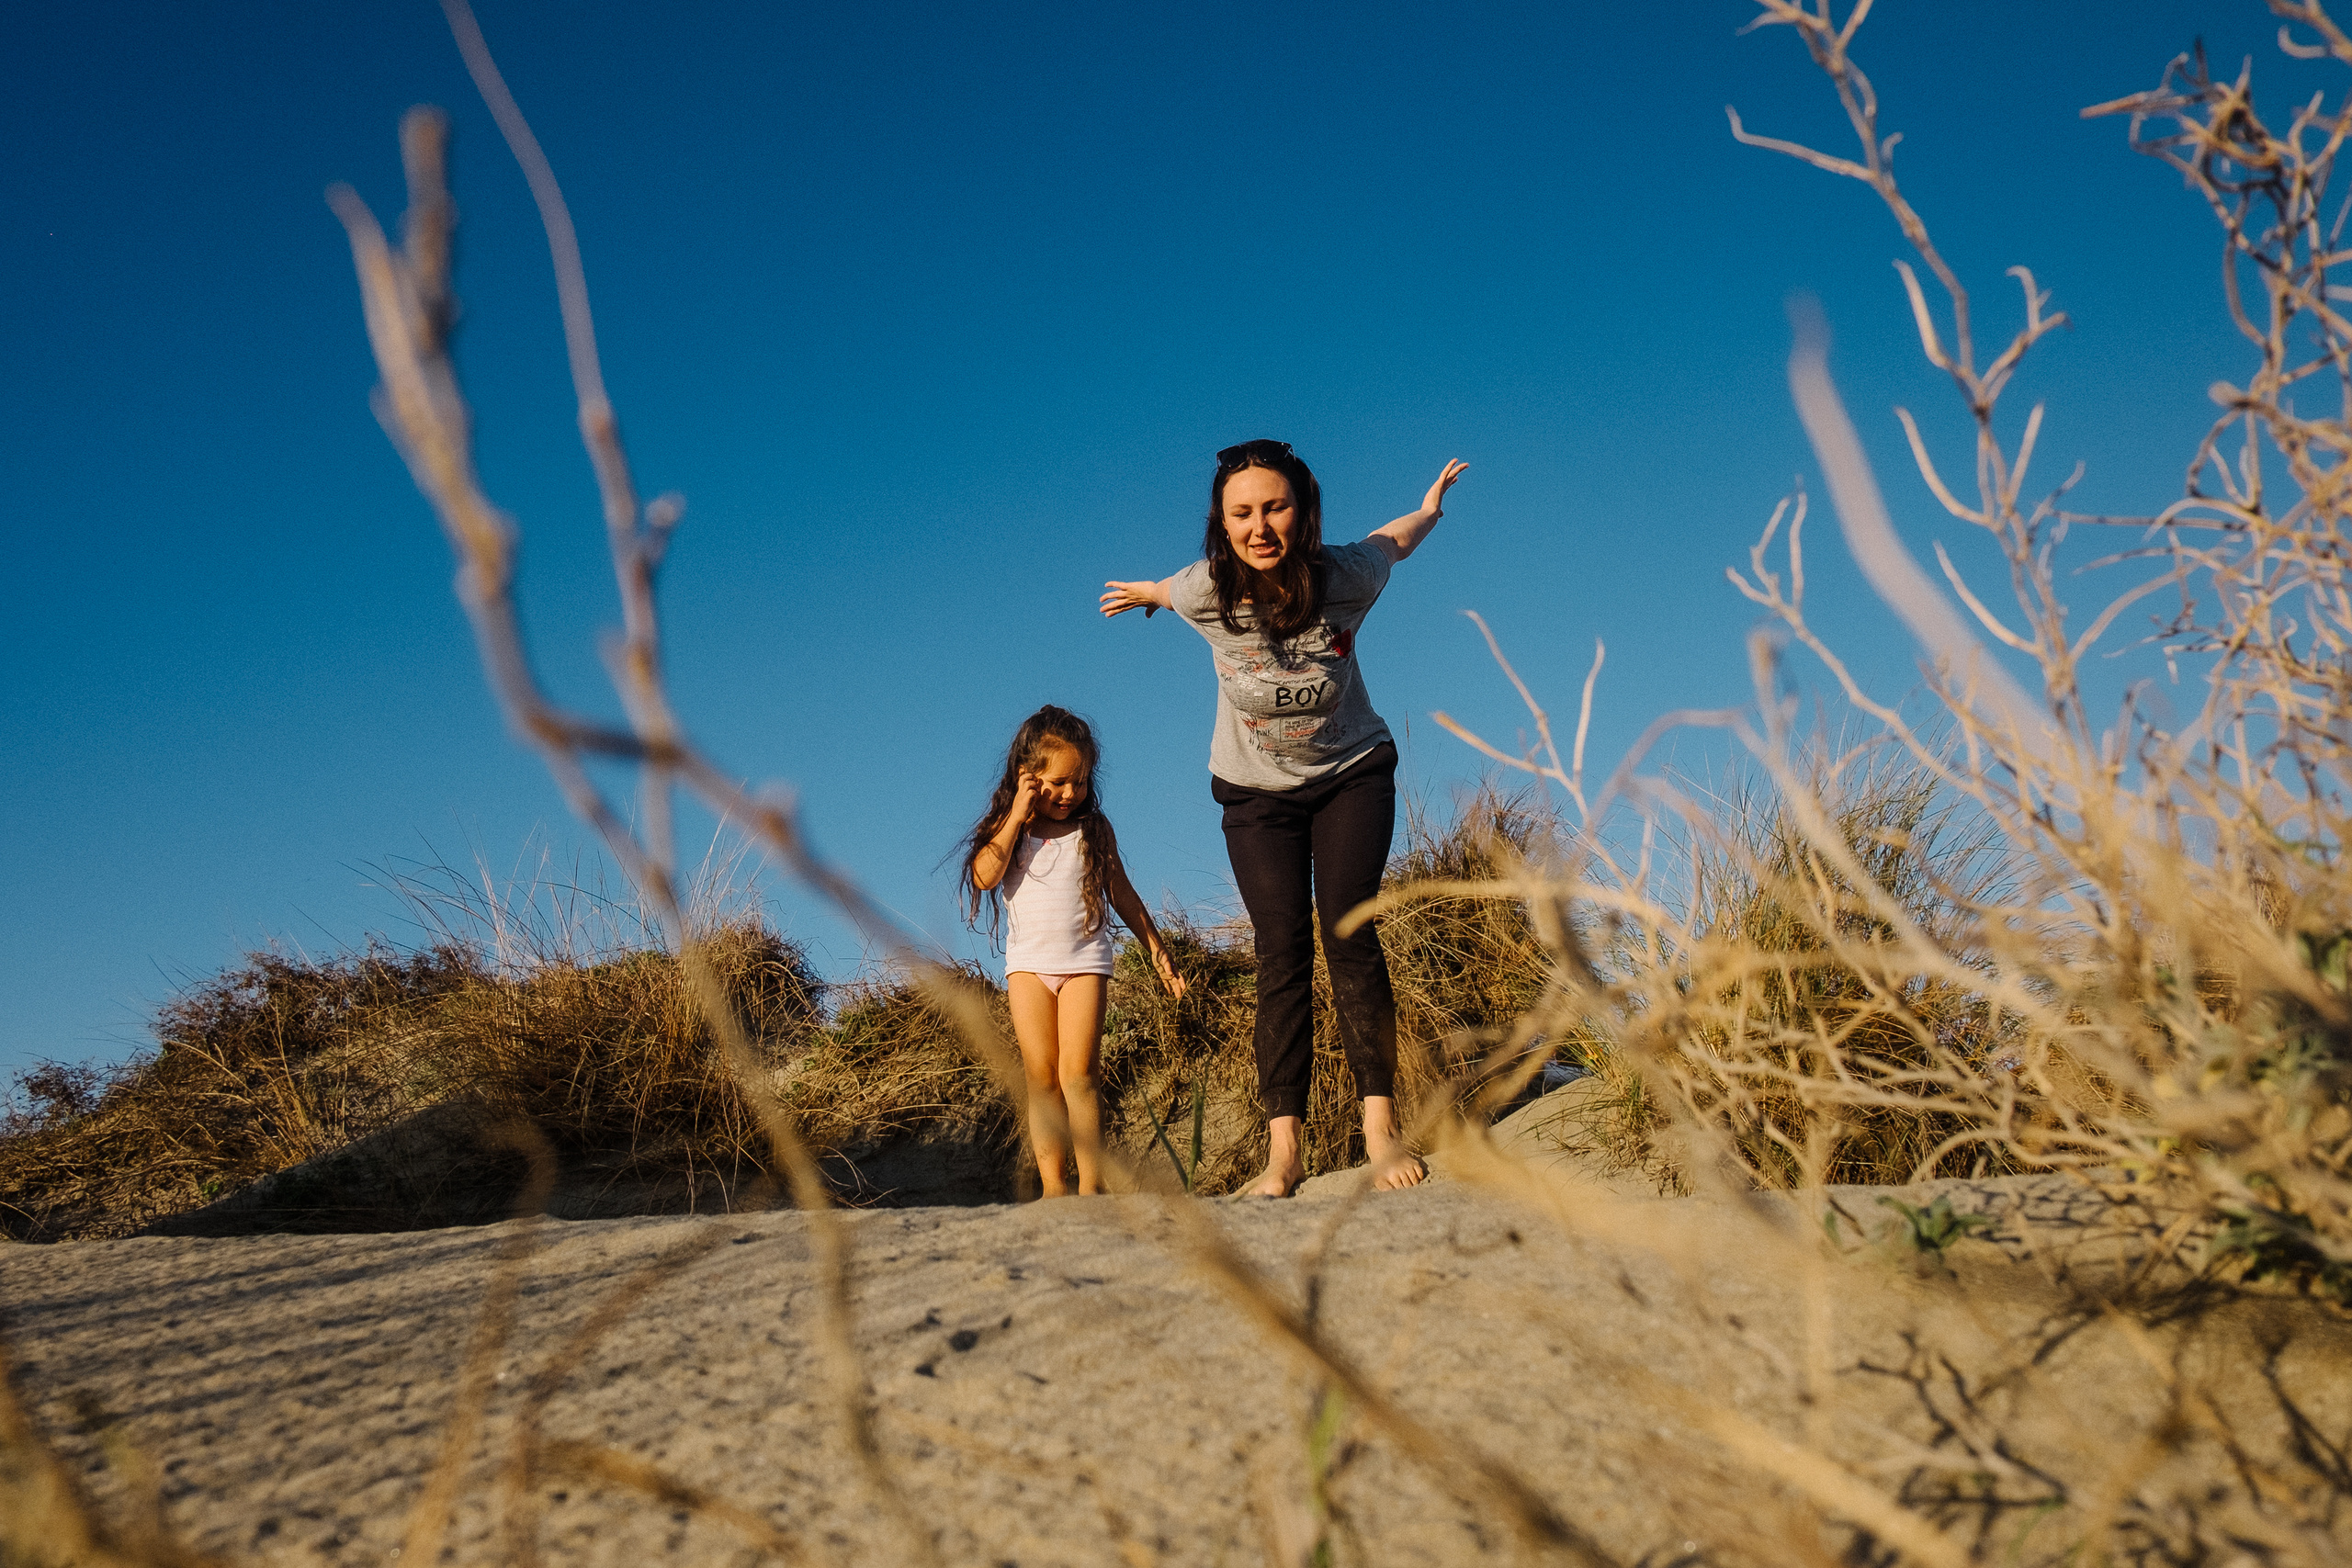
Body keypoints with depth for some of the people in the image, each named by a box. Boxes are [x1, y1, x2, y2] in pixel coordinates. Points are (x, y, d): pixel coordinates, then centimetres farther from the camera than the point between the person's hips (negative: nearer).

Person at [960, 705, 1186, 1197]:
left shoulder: (1094, 829, 6)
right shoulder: (1007, 829, 5)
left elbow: (1121, 892, 14)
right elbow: (985, 877, -12)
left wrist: (1157, 949, 15)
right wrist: (1018, 818, -13)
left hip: (1085, 960, -1)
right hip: (1028, 962, 1)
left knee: (1078, 1073, -11)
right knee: (1041, 1076, -1)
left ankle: (1092, 1184, -9)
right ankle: (1053, 1184, 2)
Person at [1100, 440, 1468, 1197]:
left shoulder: (1344, 576, -22)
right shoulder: (1206, 593, -22)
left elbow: (1393, 539, 3)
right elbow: (1169, 590, 4)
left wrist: (1431, 508, 24)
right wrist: (1144, 593, 27)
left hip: (1352, 773, 0)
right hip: (1256, 792, 0)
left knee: (1347, 929, -17)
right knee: (1281, 949, -10)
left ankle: (1381, 1124, -17)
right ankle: (1283, 1149, -14)